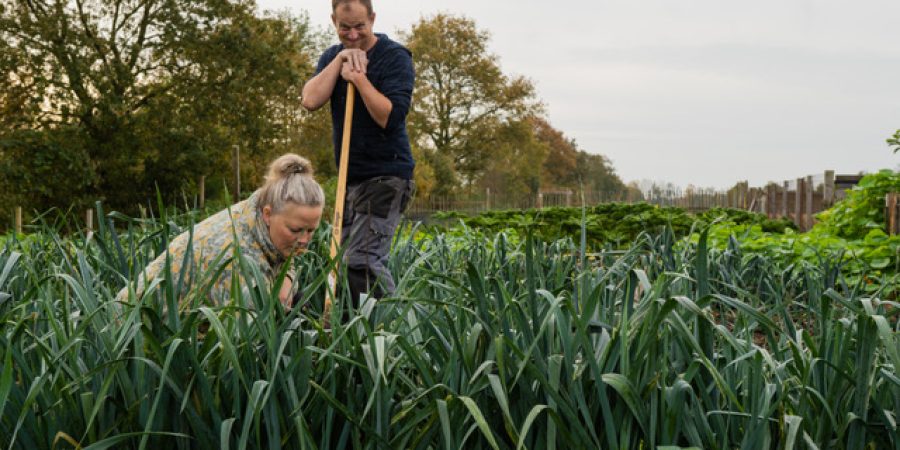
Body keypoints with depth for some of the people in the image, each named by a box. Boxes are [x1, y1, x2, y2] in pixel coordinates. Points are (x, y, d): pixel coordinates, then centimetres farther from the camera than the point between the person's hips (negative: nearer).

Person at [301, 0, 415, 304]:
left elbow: (390, 117, -20)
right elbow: (310, 101, -7)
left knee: (361, 260, -19)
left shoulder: (395, 57, -9)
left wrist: (359, 77, -21)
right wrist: (339, 61, -11)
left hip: (386, 176, -8)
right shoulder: (332, 56, 11)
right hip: (351, 177, 8)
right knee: (348, 259, 8)